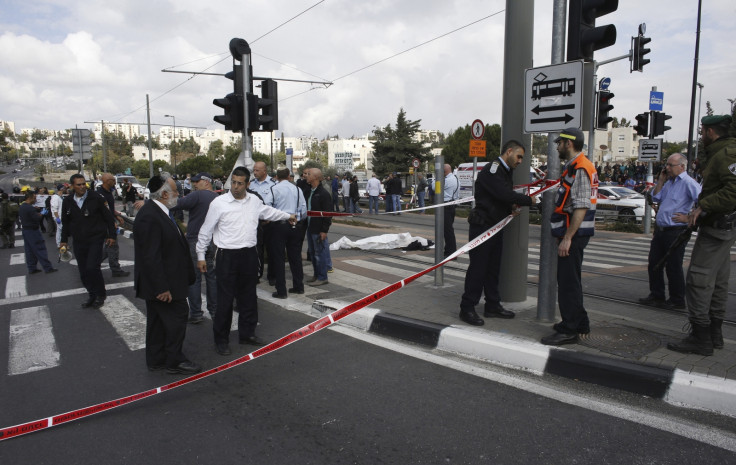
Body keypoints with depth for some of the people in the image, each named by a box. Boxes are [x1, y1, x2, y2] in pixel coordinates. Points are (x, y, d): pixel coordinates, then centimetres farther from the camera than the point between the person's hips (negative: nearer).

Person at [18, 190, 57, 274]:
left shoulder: (21, 207, 10)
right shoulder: (30, 208, -21)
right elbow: (37, 219, -22)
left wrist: (37, 214, 11)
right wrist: (41, 214, -2)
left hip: (25, 230, 9)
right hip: (32, 231, -9)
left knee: (29, 250, 13)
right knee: (40, 249, -4)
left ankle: (31, 268, 18)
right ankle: (47, 267, 0)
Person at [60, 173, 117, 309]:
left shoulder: (96, 198, -8)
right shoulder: (67, 201, 5)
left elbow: (108, 217, -2)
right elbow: (65, 222, 18)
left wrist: (111, 235, -2)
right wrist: (64, 240, 17)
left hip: (95, 239, -4)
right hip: (79, 242, 5)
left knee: (92, 268, -13)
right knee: (83, 272, 7)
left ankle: (100, 294, 7)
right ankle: (91, 294, 24)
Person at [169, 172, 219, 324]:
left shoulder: (198, 195, -14)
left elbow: (175, 205, -21)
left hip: (195, 242, -6)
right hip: (213, 242, 7)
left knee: (194, 278, 1)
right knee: (212, 276, 14)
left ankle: (195, 314, 4)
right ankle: (215, 310, 20)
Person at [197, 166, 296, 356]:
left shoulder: (254, 201, 6)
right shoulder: (219, 203, -7)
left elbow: (268, 212, 28)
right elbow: (206, 231, 0)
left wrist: (288, 216, 41)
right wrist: (200, 256, 2)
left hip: (249, 255, 5)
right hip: (227, 256, -5)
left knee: (248, 297, 14)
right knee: (225, 300, 0)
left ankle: (247, 333, 30)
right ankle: (221, 339, 14)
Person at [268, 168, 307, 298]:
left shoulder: (273, 189, -6)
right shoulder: (297, 189, 4)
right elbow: (304, 210, 7)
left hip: (279, 225, -4)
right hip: (294, 225, 4)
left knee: (278, 258, 2)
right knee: (295, 256, 13)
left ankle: (281, 291, 3)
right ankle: (298, 286, 21)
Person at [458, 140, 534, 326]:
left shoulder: (506, 172, 18)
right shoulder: (492, 170, -15)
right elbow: (504, 195, -26)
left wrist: (511, 208, 2)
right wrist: (529, 200, -15)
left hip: (496, 226, 10)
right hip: (482, 226, -10)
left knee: (493, 268, 14)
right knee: (478, 267, -6)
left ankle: (493, 306, 25)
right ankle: (467, 309, 3)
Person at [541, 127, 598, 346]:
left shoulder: (580, 169, -17)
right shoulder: (574, 166, 17)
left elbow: (581, 208, -23)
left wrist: (567, 238, -24)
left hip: (574, 233, -11)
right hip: (572, 232, 11)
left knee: (568, 281, -6)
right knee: (570, 279, 18)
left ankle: (569, 331, 2)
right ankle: (580, 323, 31)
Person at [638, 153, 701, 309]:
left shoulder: (688, 183, -14)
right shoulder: (669, 182, 13)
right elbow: (656, 197, 16)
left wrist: (689, 217, -18)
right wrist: (661, 181, 8)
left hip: (676, 231, -9)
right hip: (661, 230, 9)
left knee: (673, 267, 1)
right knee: (654, 263, 13)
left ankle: (677, 300, 15)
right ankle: (656, 296, 25)